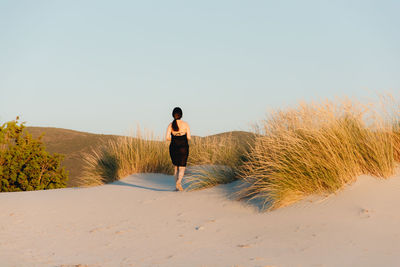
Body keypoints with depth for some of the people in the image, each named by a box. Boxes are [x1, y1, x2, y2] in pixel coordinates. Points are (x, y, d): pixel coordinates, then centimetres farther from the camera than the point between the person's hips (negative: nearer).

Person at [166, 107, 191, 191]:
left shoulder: (170, 125, -2)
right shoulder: (185, 124, -5)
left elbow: (167, 138, -8)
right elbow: (189, 137, -6)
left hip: (173, 148, 2)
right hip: (183, 149, -2)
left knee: (176, 168, 19)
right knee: (182, 169, 1)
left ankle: (177, 187, 17)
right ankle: (178, 182, -27)